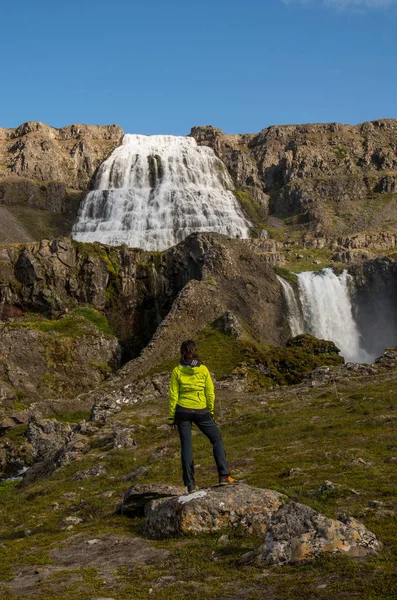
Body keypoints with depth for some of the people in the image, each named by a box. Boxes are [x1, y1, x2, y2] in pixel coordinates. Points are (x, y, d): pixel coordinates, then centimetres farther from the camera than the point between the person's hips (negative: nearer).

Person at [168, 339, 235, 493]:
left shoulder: (177, 371, -5)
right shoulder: (203, 369, -4)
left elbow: (173, 395, -4)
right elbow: (210, 393, 0)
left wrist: (171, 417, 3)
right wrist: (210, 411, 13)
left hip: (183, 411, 0)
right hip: (201, 411, 0)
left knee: (186, 446, 6)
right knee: (217, 440, 15)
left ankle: (190, 484, 6)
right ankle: (224, 475, 8)